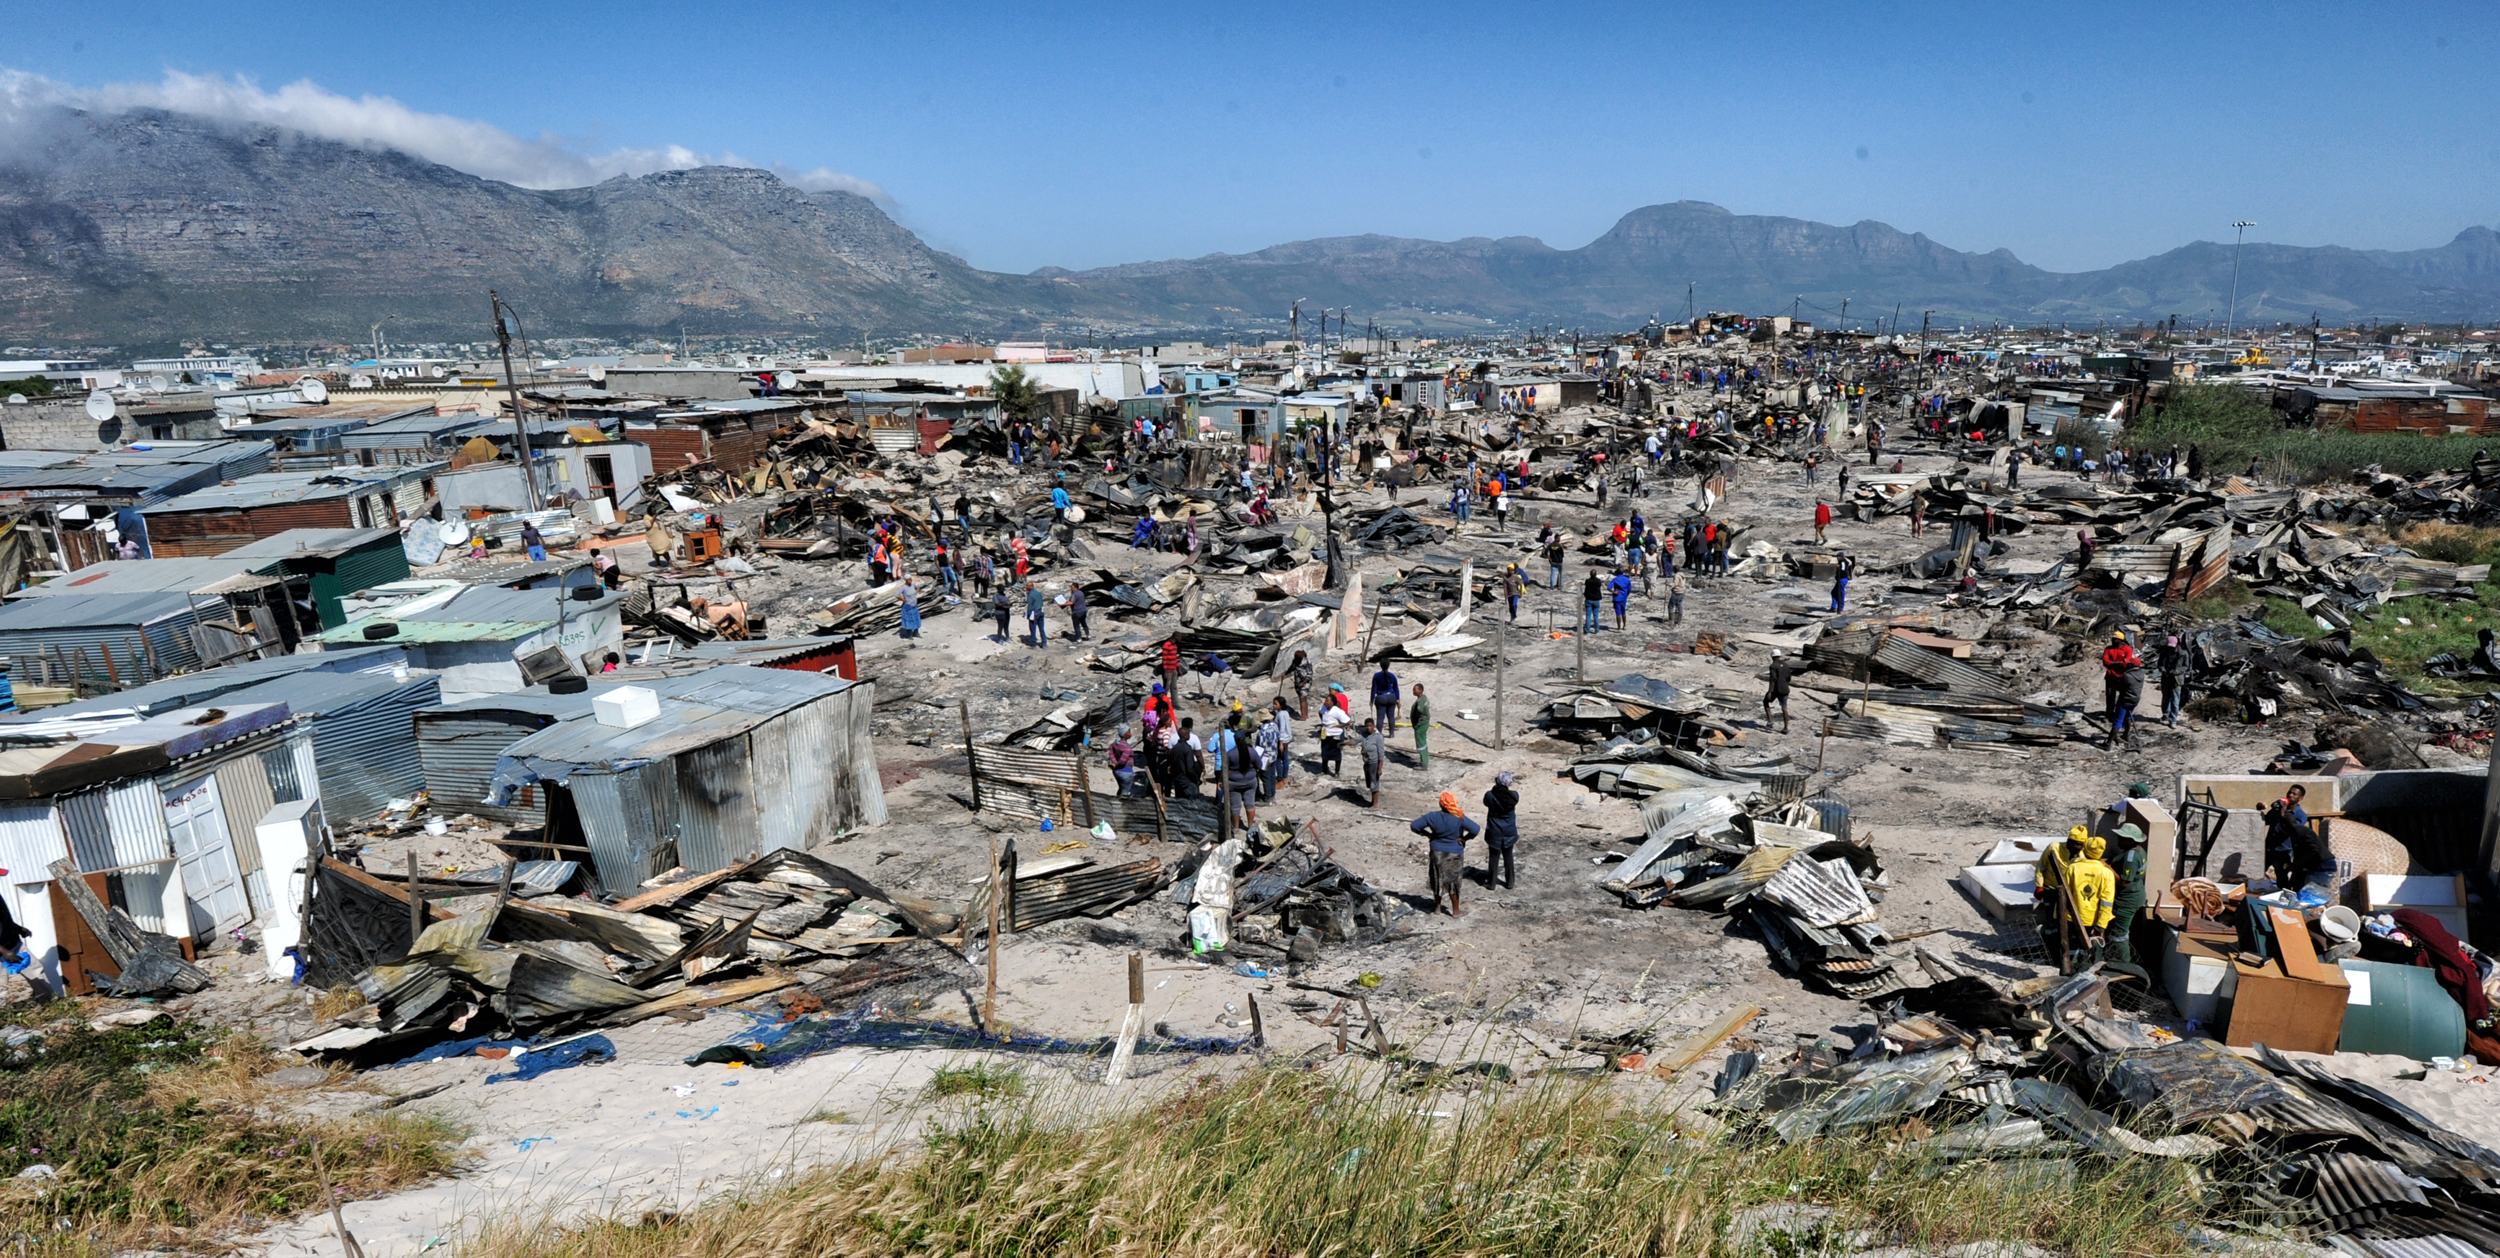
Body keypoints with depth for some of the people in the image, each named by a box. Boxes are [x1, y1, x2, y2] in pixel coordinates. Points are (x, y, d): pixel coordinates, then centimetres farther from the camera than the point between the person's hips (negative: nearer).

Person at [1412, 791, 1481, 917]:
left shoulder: (1432, 816, -12)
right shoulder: (1459, 818, -18)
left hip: (1437, 853, 2)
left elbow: (1414, 825, -10)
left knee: (1438, 880, 19)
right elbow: (1475, 829, -26)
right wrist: (1464, 838, -12)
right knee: (1453, 883, 12)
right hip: (1454, 855, -2)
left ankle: (1437, 907, 32)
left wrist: (1427, 834, 0)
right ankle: (1455, 911, 20)